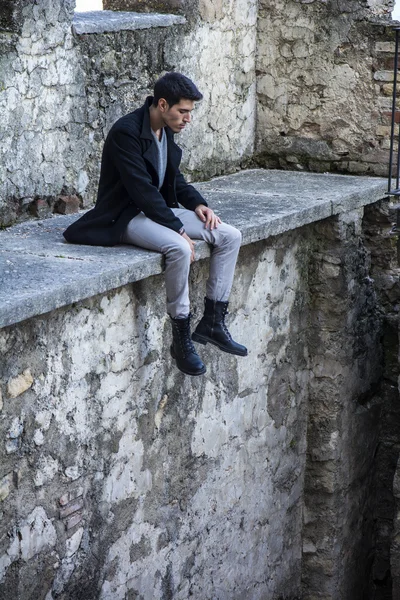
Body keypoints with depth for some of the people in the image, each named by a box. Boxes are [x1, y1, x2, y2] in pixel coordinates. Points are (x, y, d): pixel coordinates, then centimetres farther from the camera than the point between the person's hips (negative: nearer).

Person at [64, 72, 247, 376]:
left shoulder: (165, 129, 4)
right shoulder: (126, 132, -22)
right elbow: (142, 189, -27)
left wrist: (197, 203, -2)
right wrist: (179, 230, -27)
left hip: (157, 208, 9)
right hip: (126, 215, -9)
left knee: (231, 236, -4)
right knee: (179, 248, -37)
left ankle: (212, 322, 0)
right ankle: (181, 337, -22)